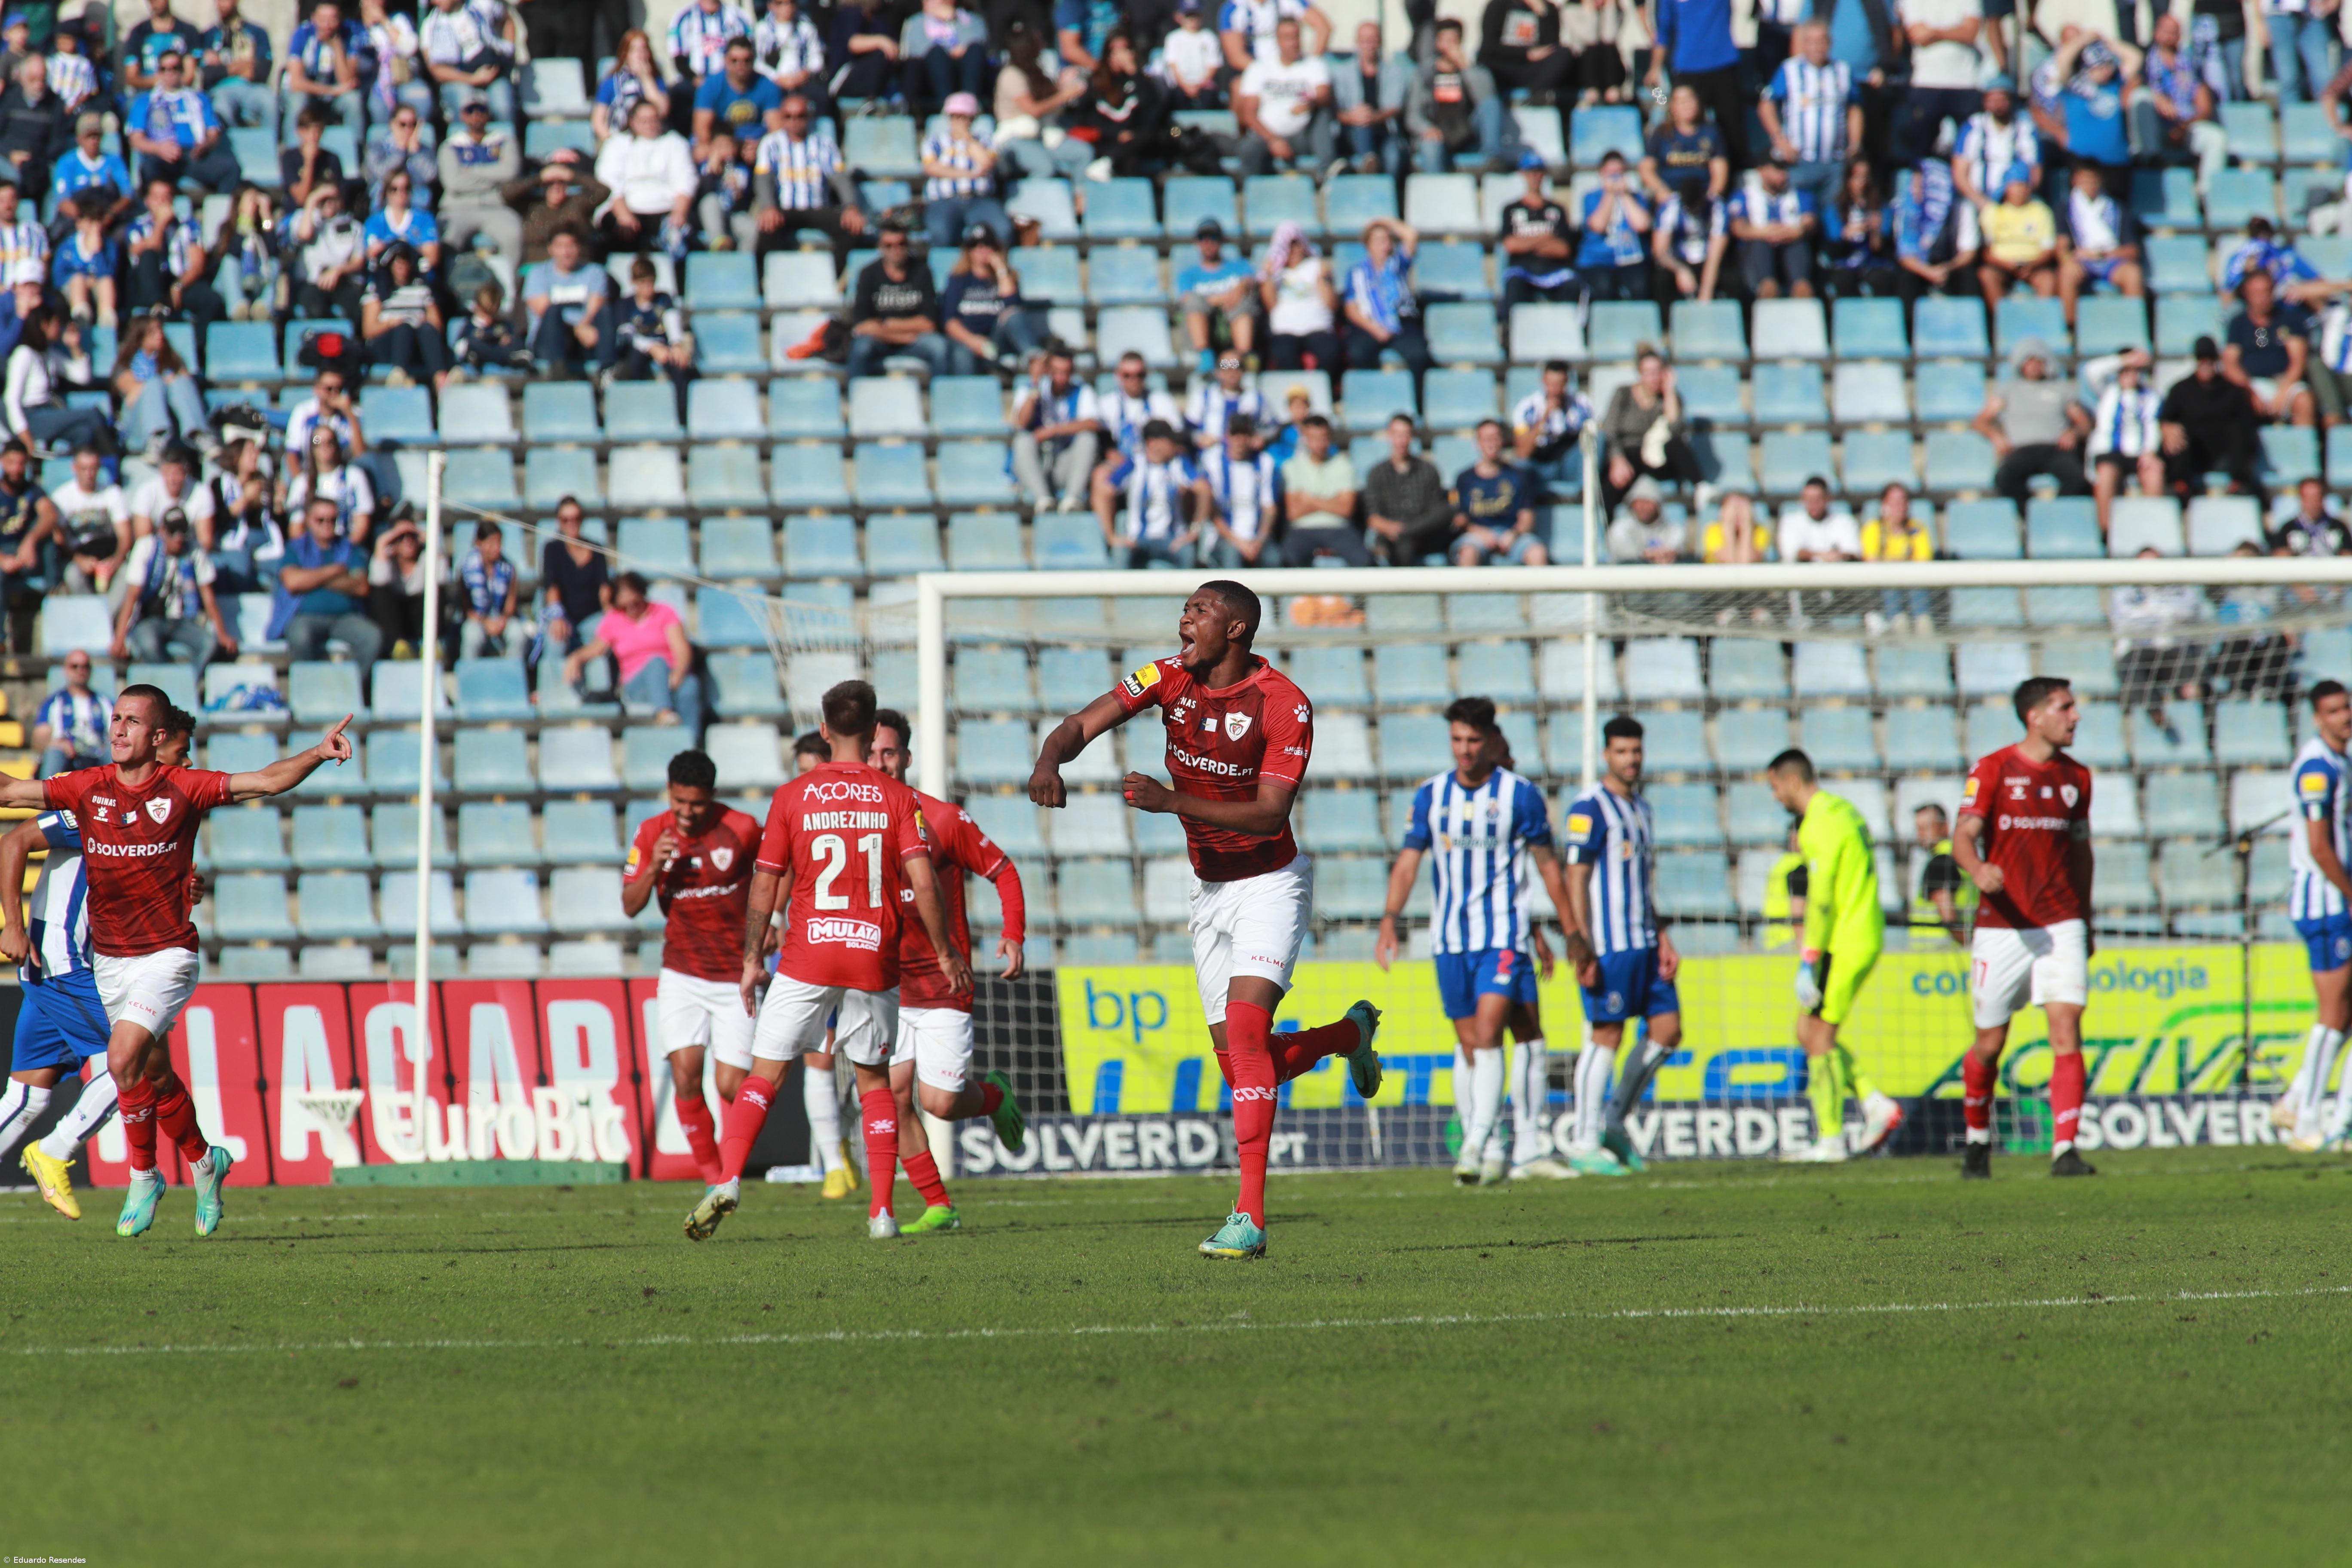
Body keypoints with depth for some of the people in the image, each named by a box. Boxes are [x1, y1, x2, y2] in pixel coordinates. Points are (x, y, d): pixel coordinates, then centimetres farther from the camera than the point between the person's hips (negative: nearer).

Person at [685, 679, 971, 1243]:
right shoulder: (897, 799, 0)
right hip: (875, 959, 1)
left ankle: (727, 1181, -18)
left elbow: (765, 886, 2)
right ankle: (882, 1211, 9)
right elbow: (923, 884, -6)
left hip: (808, 957, -1)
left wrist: (751, 962, 9)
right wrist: (945, 953, 4)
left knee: (764, 1075, 2)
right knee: (875, 1080, 15)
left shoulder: (792, 797, 0)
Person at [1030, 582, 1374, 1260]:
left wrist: (1171, 801, -35)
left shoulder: (1284, 706, -19)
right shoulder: (1170, 679, -4)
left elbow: (1269, 812, -26)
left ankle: (1250, 1216, -25)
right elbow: (1081, 725, -10)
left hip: (1269, 884, -6)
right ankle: (1351, 1034, 40)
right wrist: (1049, 763, -34)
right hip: (1209, 890, 6)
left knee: (1245, 1030, -24)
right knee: (1241, 1066, 8)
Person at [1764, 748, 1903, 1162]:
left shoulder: (1821, 825, -15)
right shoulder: (1844, 810, 16)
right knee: (1810, 1033, 13)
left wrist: (1808, 964, -20)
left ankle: (1830, 1140, -3)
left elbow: (1821, 900, -20)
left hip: (1843, 943, -10)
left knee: (1818, 1036, -4)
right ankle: (1875, 1105, 7)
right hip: (1866, 937, 10)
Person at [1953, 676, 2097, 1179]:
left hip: (2060, 925, 2)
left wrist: (2085, 921, 23)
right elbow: (1964, 836, -11)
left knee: (2067, 1030, -13)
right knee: (1990, 1044, 6)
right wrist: (1979, 871, -33)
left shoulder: (2076, 777, 10)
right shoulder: (1992, 770, -4)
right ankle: (1978, 1138, 30)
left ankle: (2065, 1149, -16)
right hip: (2001, 925, -2)